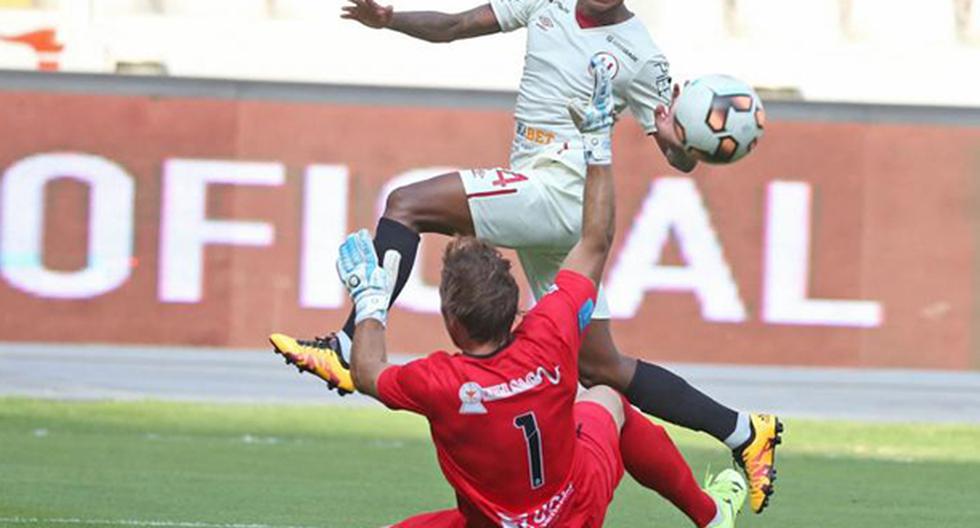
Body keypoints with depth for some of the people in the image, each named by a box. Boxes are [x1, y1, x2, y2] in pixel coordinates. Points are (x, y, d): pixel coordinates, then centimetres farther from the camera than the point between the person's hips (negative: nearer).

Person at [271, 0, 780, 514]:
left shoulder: (641, 57, -2)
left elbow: (679, 158, 3)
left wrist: (683, 144, -21)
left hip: (560, 191, -8)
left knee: (407, 204, -17)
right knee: (599, 368, 11)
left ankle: (347, 352, -23)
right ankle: (744, 433, 19)